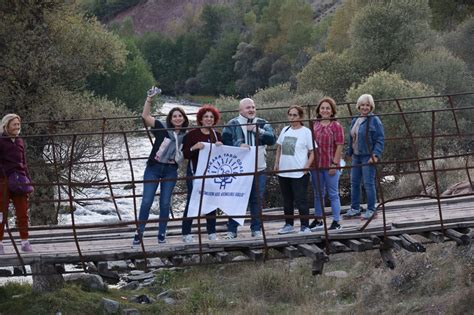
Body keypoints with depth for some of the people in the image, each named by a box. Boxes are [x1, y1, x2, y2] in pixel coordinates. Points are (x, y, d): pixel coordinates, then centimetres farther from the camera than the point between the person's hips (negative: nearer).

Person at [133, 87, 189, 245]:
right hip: (153, 168, -2)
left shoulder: (185, 136, 6)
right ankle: (139, 233, 4)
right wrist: (150, 98, -21)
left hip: (171, 171, 2)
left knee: (165, 203, 5)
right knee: (146, 201, -3)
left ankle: (162, 234, 14)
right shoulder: (162, 128, -3)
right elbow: (145, 116, -12)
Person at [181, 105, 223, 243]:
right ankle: (186, 233, 1)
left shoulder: (217, 135, 9)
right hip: (195, 172, -4)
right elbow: (184, 154, -7)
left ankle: (211, 232, 14)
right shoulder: (192, 134, -5)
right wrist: (194, 148, -23)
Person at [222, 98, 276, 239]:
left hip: (258, 169, 3)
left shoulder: (262, 124, 9)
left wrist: (256, 130, -12)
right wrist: (239, 145, -17)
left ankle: (256, 229, 17)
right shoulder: (232, 125, 1)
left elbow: (272, 139, -4)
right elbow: (225, 142, -4)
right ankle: (231, 230, 6)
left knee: (257, 200, 8)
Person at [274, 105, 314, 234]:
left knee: (300, 200, -5)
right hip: (283, 171, 6)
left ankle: (305, 226, 2)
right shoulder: (285, 130, 10)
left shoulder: (306, 132, -5)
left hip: (299, 174, -6)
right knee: (287, 200, 14)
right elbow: (279, 148, 20)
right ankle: (288, 225, 24)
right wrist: (276, 163, 10)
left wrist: (306, 166, -16)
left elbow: (312, 152, -5)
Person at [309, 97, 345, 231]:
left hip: (330, 166, -5)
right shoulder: (314, 126, 8)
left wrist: (335, 164, -14)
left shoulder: (336, 126, -5)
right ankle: (318, 220, 24)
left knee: (333, 194, 0)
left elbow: (339, 146, -8)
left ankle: (336, 221, 5)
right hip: (316, 165, 5)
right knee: (318, 194, 14)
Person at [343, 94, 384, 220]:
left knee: (368, 183, -4)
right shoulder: (355, 121, 13)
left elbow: (380, 140, -11)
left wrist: (375, 155, -19)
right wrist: (349, 153, 23)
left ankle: (371, 210, 5)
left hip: (368, 157, -7)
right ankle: (355, 209, 18)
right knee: (354, 182, 10)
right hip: (356, 156, 7)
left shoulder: (374, 120, -8)